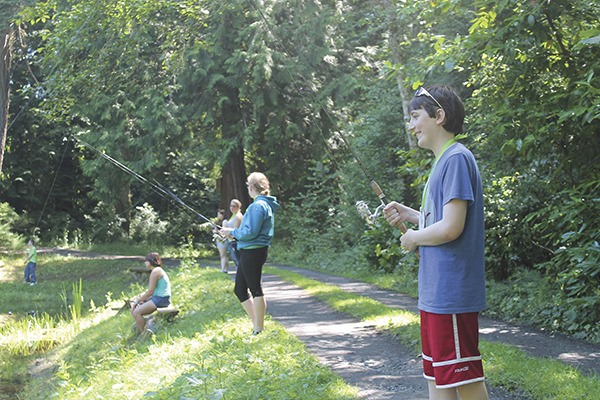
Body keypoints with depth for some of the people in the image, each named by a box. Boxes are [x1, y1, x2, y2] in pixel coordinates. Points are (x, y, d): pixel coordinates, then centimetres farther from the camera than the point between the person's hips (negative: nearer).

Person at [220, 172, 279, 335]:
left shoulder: (258, 206, -16)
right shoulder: (266, 204, 15)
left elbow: (251, 232, -21)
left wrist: (233, 232, -7)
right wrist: (235, 232, 13)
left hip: (253, 252, -10)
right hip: (249, 252, 10)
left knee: (255, 289, -3)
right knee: (239, 289, 15)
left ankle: (259, 329, 5)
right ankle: (257, 324, 19)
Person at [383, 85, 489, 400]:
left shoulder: (456, 158, -15)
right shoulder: (442, 161, 16)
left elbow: (451, 228, -21)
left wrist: (412, 238, -6)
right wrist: (411, 215, 10)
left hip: (451, 292, -10)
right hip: (435, 292, 10)